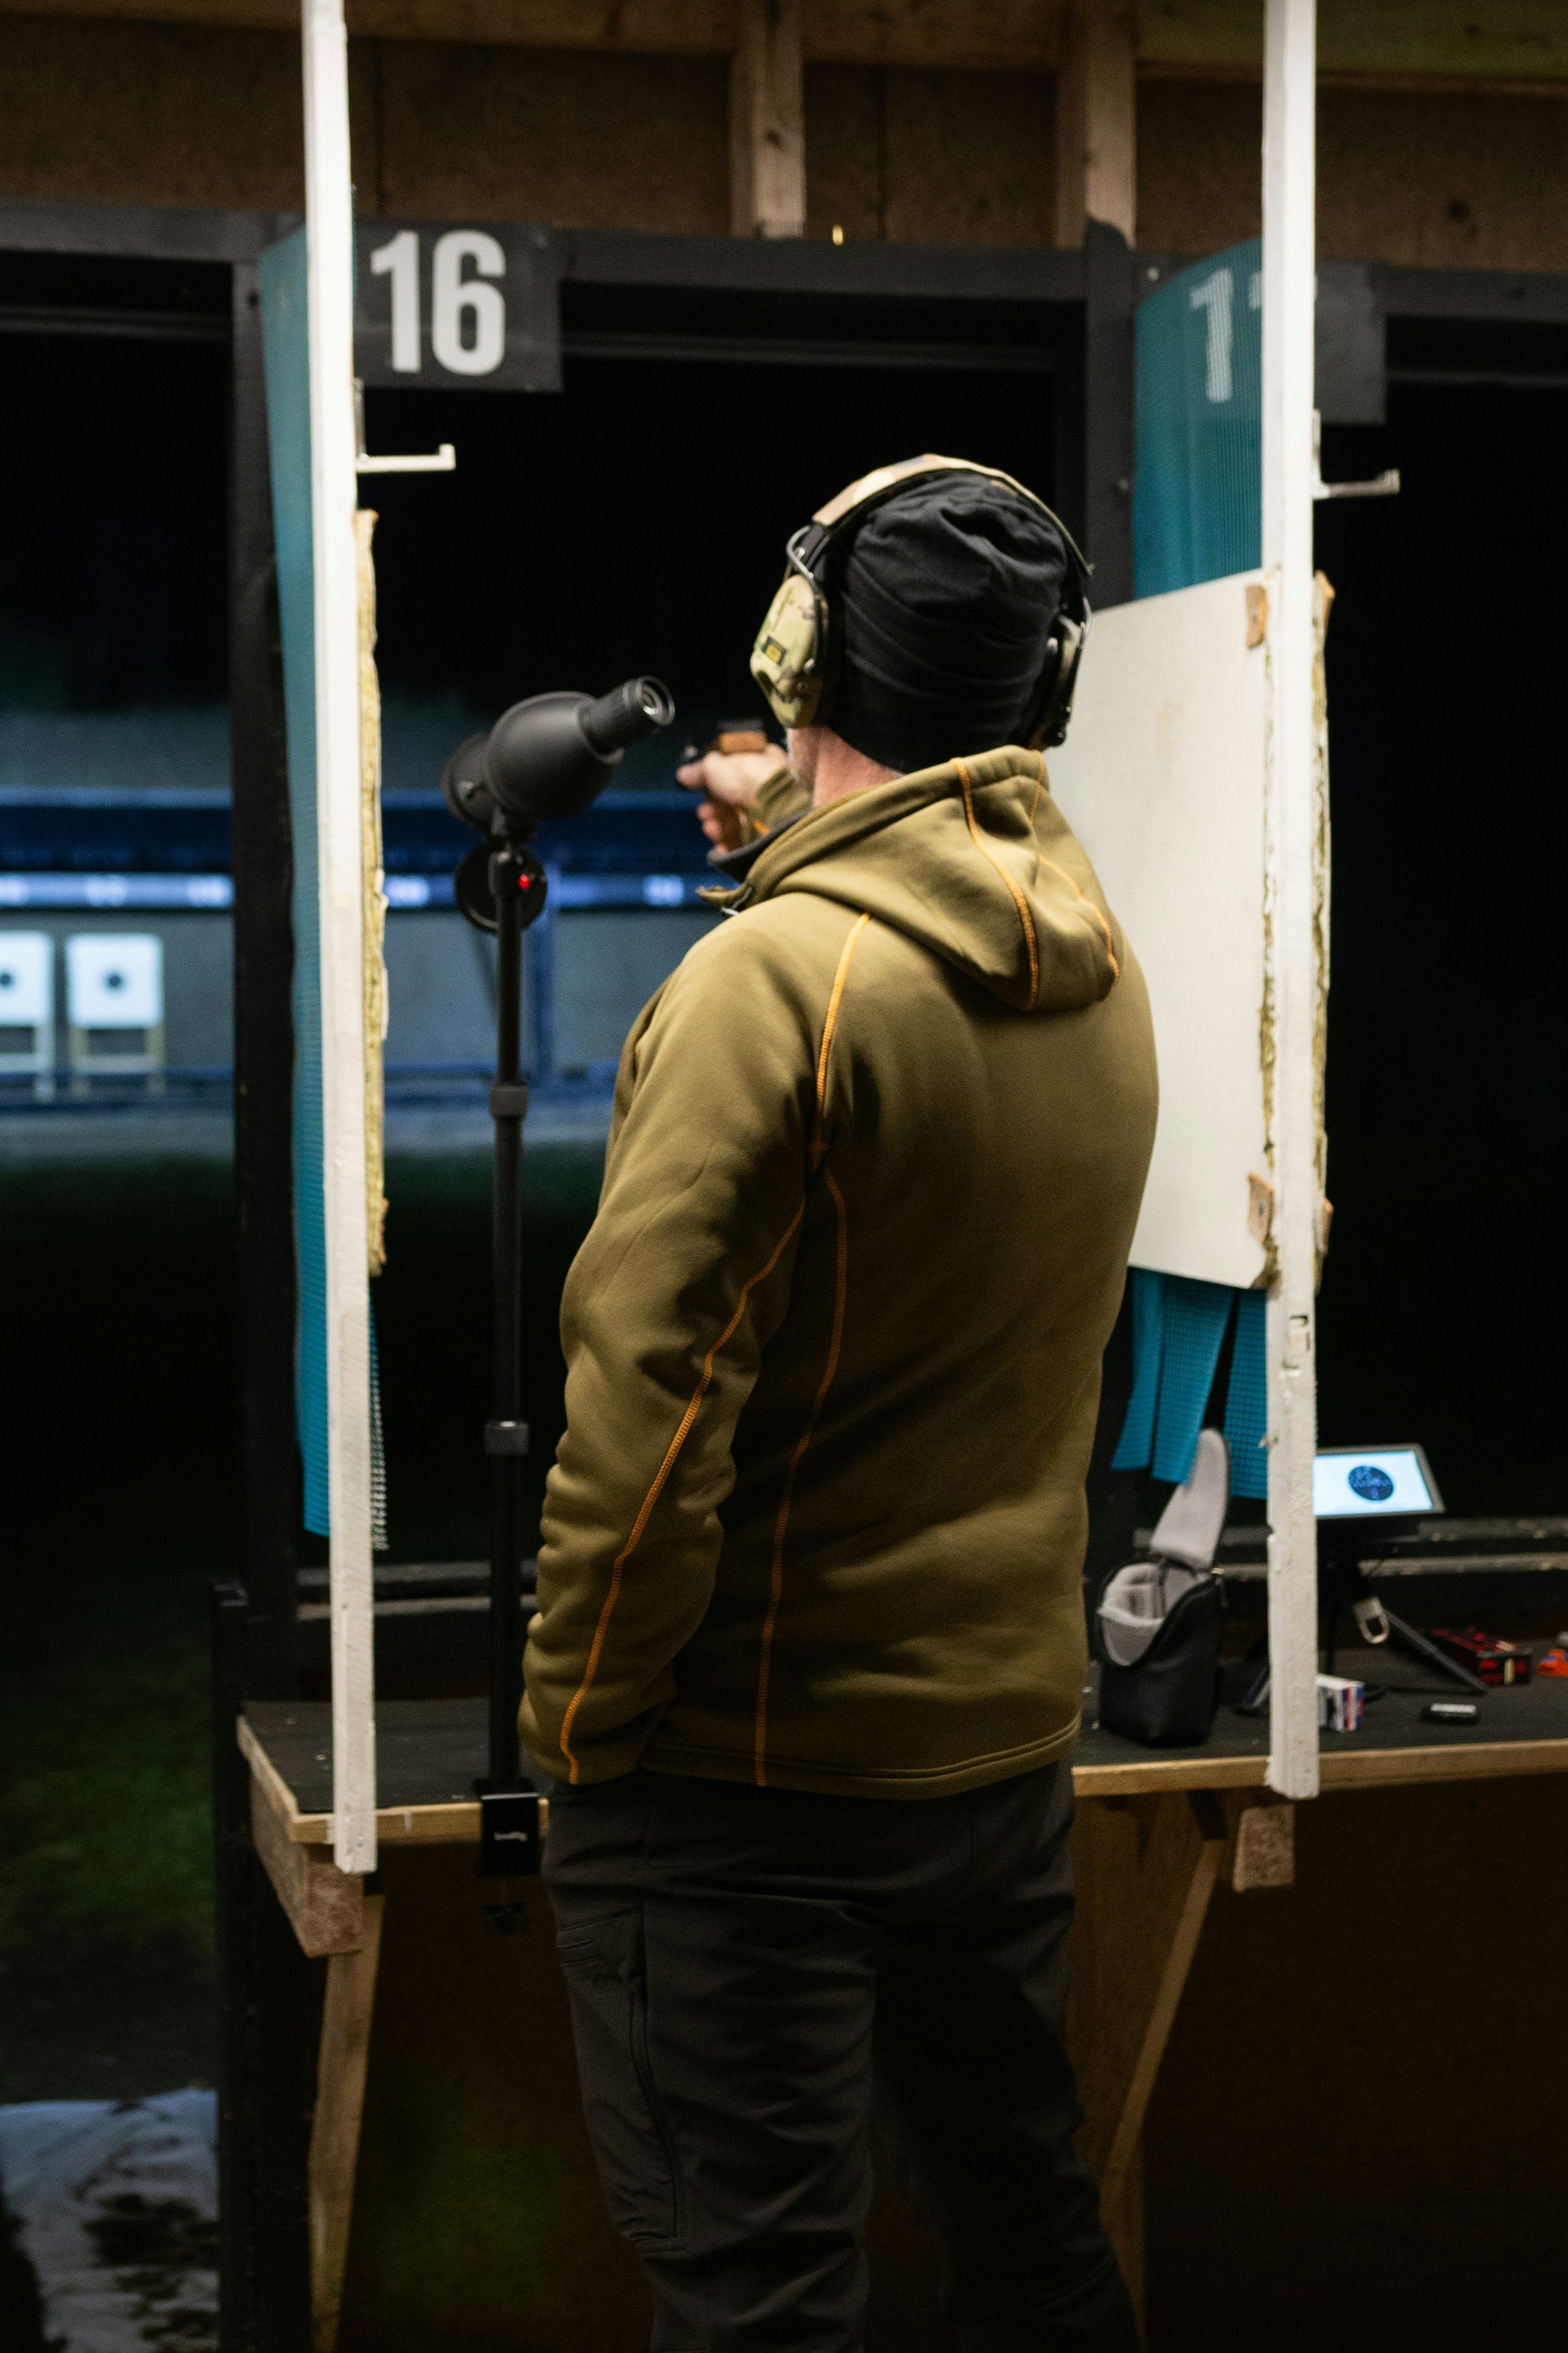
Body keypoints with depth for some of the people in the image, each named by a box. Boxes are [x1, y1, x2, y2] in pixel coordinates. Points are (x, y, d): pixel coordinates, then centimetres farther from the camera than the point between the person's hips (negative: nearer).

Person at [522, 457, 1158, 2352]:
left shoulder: (774, 983, -20)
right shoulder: (1100, 968, 2)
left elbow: (645, 1403, -23)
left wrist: (574, 1725, -12)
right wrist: (796, 835, 34)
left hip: (753, 1779, -7)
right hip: (1010, 1739, 8)